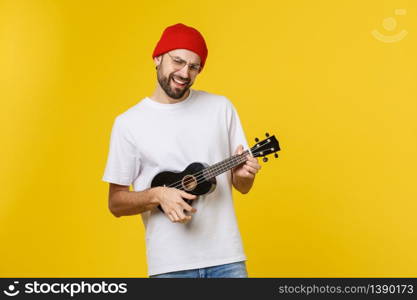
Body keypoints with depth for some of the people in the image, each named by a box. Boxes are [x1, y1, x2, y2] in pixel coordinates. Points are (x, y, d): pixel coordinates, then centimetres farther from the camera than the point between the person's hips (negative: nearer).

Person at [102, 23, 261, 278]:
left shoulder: (221, 108, 4)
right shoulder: (129, 123, -2)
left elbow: (242, 187, 9)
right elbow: (116, 202, 1)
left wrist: (244, 174, -13)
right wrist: (157, 195, -16)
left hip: (226, 257, 1)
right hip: (170, 264, -1)